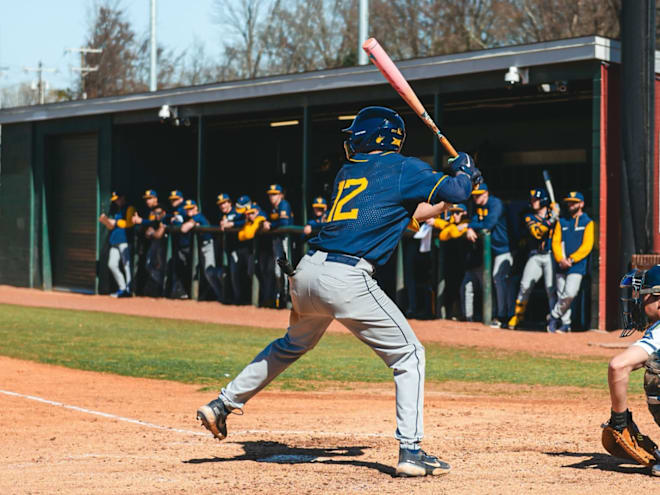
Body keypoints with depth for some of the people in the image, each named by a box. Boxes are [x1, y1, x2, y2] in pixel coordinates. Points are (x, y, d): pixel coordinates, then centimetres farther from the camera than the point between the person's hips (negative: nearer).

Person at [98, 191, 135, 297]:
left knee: (126, 265, -14)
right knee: (112, 264, 5)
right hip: (114, 242, 9)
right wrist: (106, 221, 6)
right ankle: (122, 288, 11)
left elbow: (130, 223, -12)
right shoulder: (116, 211, 24)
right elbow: (110, 226, 25)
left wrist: (115, 222, -12)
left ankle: (128, 289, -17)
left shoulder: (129, 209, 0)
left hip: (125, 241, -9)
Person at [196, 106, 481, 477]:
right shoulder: (403, 168, 4)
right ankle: (411, 451, -4)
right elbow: (455, 191, 1)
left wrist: (444, 201, 27)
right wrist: (464, 171, 22)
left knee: (293, 345, 32)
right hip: (347, 279, -7)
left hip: (306, 272, 7)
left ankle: (223, 405, 36)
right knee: (408, 354, 4)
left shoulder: (346, 173, 23)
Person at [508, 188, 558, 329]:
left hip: (551, 255, -2)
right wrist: (551, 220, -19)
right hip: (535, 256, 2)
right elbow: (537, 232, -10)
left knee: (551, 288, -11)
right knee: (525, 286, -3)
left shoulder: (553, 211, 7)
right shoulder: (529, 217, 9)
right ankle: (517, 317, 6)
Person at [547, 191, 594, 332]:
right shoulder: (562, 222, 15)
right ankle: (565, 323, 13)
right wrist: (560, 259, -11)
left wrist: (571, 259, -16)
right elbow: (556, 242, 7)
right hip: (561, 266, 4)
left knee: (570, 294, -17)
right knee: (561, 295, 4)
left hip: (577, 266, -4)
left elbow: (587, 246, -7)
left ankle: (554, 316, -3)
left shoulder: (588, 223, 2)